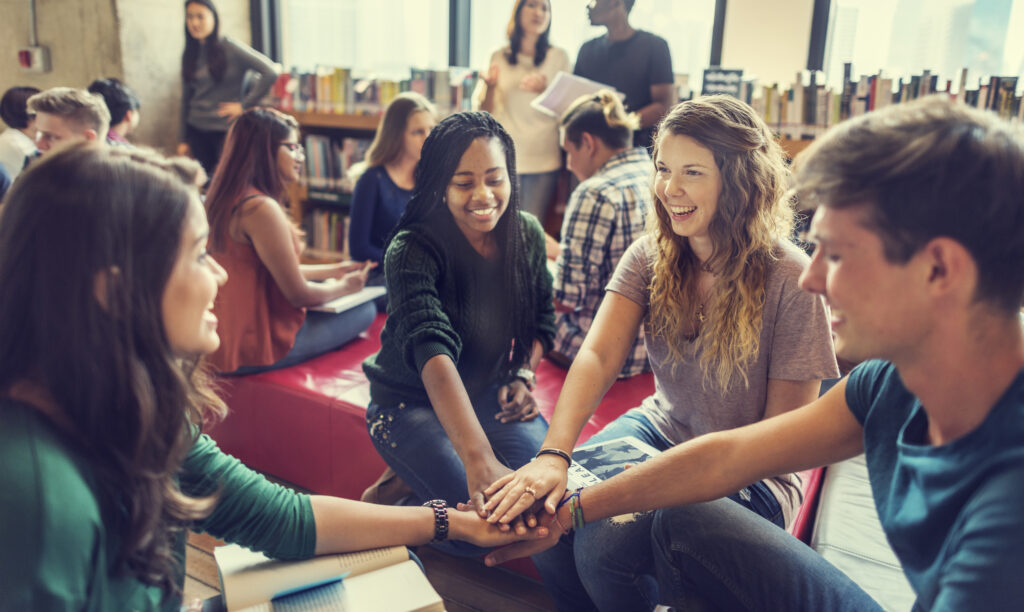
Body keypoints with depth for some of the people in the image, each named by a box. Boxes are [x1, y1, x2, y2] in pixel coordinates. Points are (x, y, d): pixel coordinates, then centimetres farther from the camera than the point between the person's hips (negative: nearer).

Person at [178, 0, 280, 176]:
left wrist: (244, 105, -11)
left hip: (226, 129, -5)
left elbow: (270, 72, -15)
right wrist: (184, 139, 14)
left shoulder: (229, 47, -7)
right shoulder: (189, 54, 9)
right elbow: (186, 98, 15)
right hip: (197, 130, 5)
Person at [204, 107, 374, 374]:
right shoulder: (262, 209, -24)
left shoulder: (228, 199, 7)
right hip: (256, 350, -10)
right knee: (364, 310, 1)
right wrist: (345, 286, -1)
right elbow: (298, 294, -20)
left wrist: (334, 270, 19)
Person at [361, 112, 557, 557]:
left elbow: (541, 320, 10)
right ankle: (396, 499, 7)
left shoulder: (527, 235, -6)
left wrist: (524, 375, -10)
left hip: (486, 392, 6)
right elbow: (432, 352, -40)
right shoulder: (411, 252, -24)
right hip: (411, 400, -5)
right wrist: (479, 459, -53)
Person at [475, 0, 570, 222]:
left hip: (543, 160, 0)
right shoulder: (498, 58, 8)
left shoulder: (559, 57, 7)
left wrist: (545, 90, -13)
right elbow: (484, 113, 7)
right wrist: (491, 86, -12)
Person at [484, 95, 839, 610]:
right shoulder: (650, 257, -5)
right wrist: (554, 454, -32)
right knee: (543, 512, -18)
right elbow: (598, 355, -17)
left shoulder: (789, 281, -19)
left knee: (603, 545, -26)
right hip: (659, 430, 5)